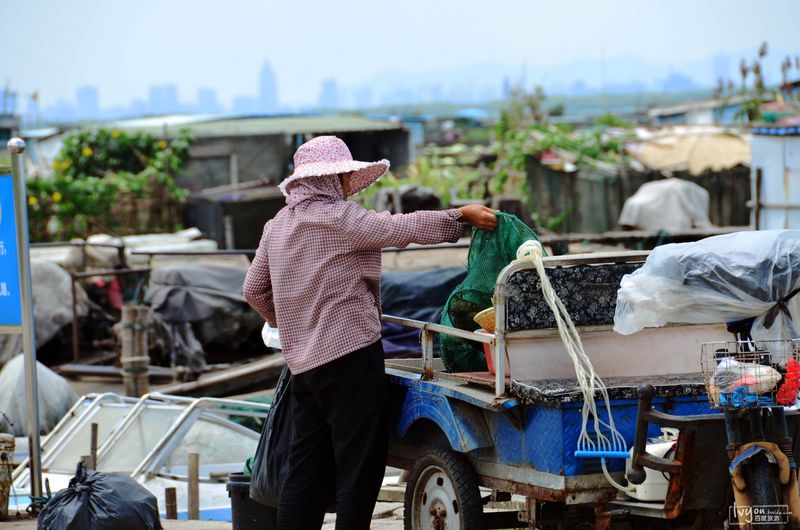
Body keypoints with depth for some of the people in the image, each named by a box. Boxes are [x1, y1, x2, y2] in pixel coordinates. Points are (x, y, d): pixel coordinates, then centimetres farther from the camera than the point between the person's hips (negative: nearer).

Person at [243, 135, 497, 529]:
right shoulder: (338, 217, -11)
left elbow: (254, 290, 22)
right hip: (350, 353, -9)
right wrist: (462, 215, -3)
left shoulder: (277, 226, 15)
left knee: (306, 470, 10)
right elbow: (403, 228, -12)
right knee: (360, 467, -4)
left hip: (303, 362, 9)